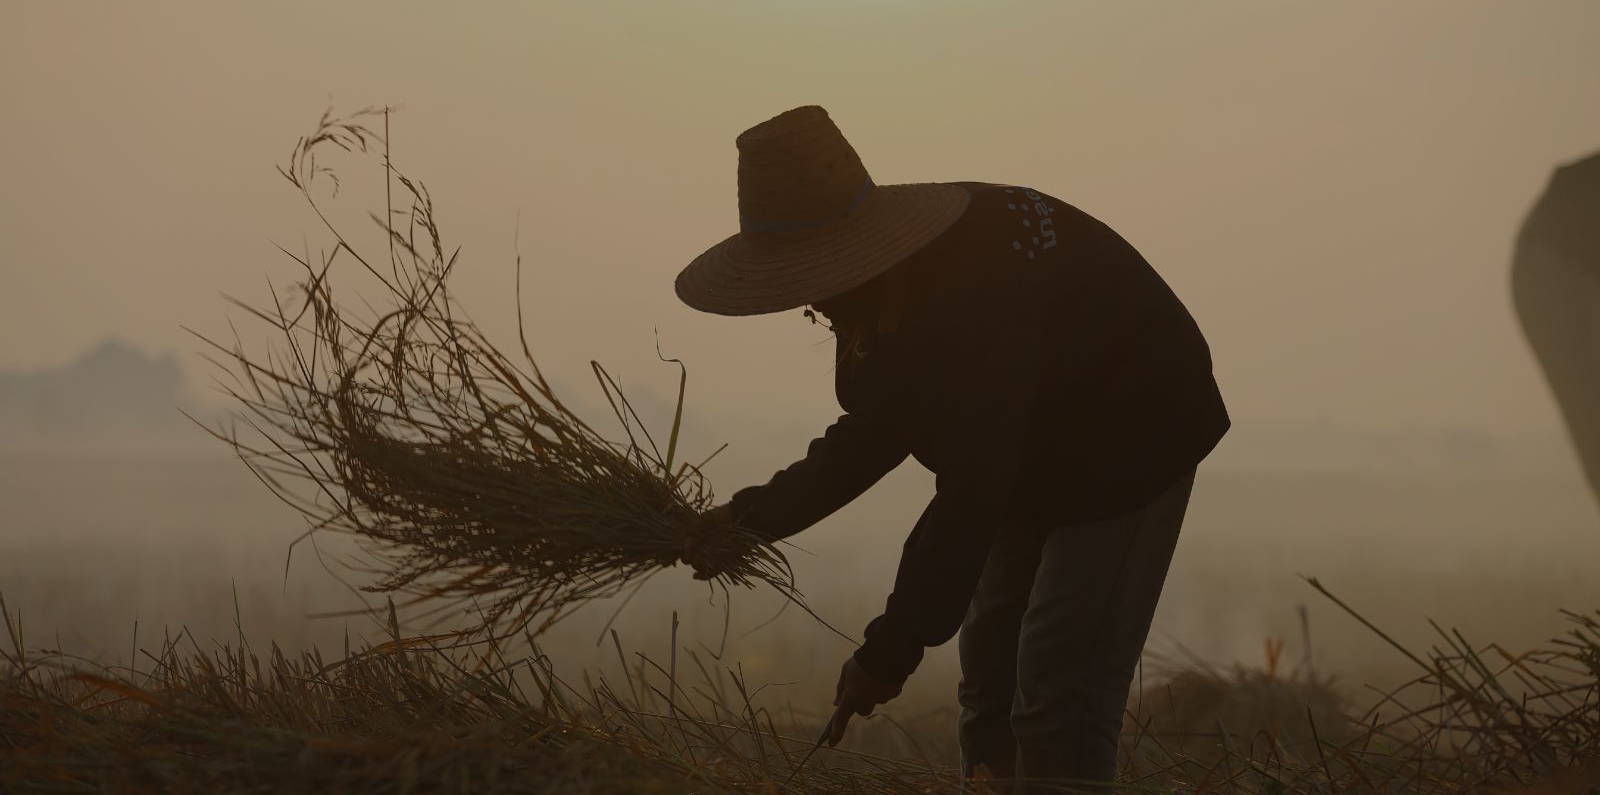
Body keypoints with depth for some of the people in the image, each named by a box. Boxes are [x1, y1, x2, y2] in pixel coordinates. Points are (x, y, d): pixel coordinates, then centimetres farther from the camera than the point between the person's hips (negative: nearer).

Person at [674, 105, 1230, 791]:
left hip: (1126, 450, -9)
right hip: (1037, 462, 10)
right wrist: (753, 516, -8)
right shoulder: (885, 290, -7)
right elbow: (872, 435, 3)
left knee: (1059, 694, -17)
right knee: (990, 670, 10)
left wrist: (892, 650, -37)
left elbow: (972, 490, -38)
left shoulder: (978, 289, -36)